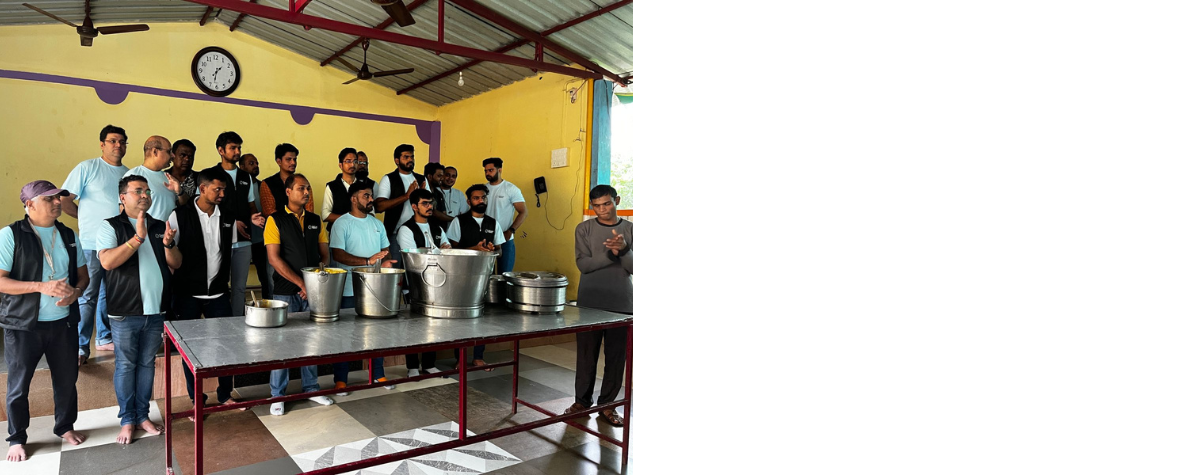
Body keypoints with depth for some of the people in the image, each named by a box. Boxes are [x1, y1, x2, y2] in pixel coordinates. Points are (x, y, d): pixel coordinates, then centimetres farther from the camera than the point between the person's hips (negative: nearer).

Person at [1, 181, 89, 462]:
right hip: (23, 325, -4)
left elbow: (82, 274, 11)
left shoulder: (69, 235, 6)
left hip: (63, 322, 4)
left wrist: (76, 291, -10)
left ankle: (65, 427, 32)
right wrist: (42, 286, -24)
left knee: (67, 379, 13)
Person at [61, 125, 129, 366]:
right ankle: (80, 347, 6)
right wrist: (88, 219, 2)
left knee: (110, 294, 14)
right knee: (88, 296, -2)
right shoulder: (87, 168, -3)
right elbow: (64, 200, -3)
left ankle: (105, 338, 25)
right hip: (92, 244, -5)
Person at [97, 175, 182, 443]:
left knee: (147, 363, 12)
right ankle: (127, 420, 16)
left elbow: (176, 264, 7)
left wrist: (168, 244, -12)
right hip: (125, 311, -3)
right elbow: (107, 261, -17)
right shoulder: (111, 227, -1)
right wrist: (138, 237, -22)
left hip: (156, 310, 4)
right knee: (125, 365, 5)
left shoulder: (160, 227, 11)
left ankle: (143, 415, 22)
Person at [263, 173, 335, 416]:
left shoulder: (316, 221, 11)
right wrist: (301, 283, -14)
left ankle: (310, 387, 24)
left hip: (313, 290, 4)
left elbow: (324, 255, 11)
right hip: (286, 292, -4)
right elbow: (274, 259, -10)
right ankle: (277, 395, 14)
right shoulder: (275, 221, -3)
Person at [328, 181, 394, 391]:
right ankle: (340, 379, 17)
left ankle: (378, 374, 25)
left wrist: (385, 262, -7)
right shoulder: (342, 223, -7)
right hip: (350, 290, -5)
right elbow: (337, 254, -16)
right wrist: (368, 261, -26)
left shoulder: (377, 224, 11)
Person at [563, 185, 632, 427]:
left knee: (616, 356, 6)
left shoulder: (630, 230, 3)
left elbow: (632, 268, -4)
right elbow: (583, 264, -9)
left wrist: (623, 250, -23)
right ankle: (582, 401, 24)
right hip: (590, 303, 0)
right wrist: (612, 253, -21)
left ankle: (607, 405, 20)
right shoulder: (584, 229, 1)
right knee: (586, 354, 7)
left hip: (622, 305, 1)